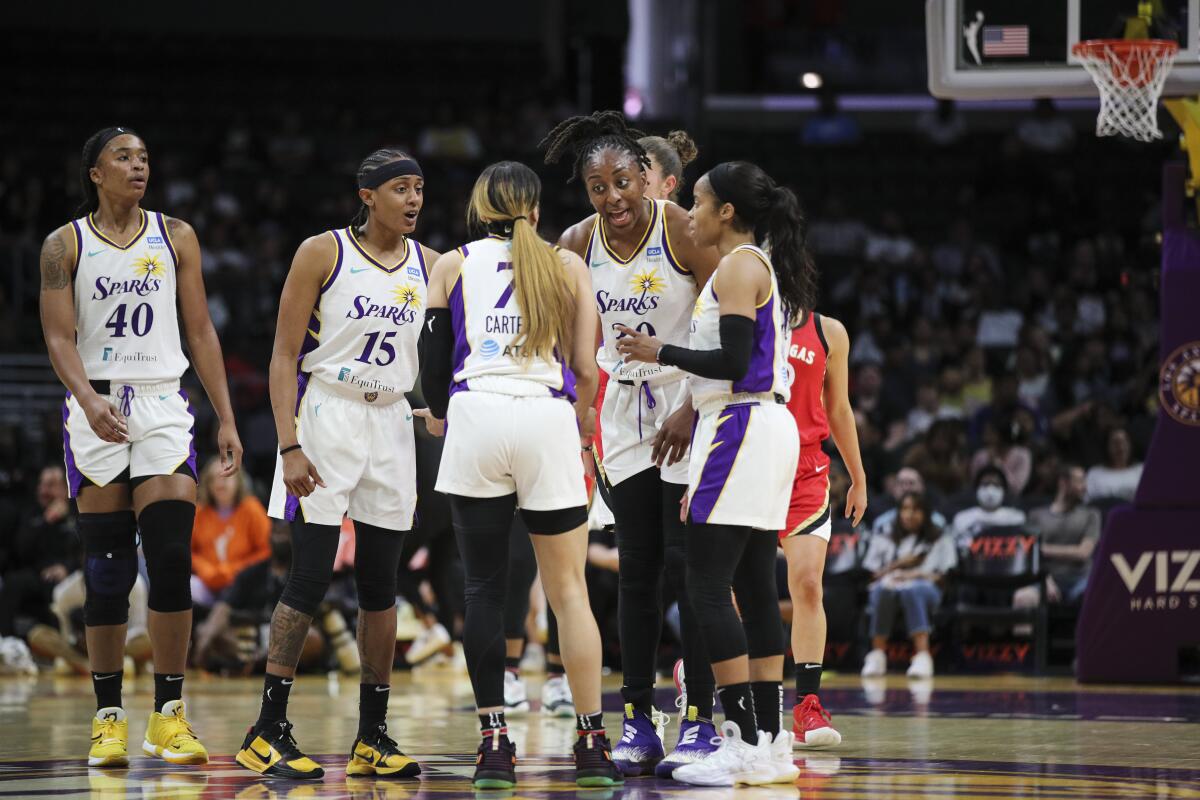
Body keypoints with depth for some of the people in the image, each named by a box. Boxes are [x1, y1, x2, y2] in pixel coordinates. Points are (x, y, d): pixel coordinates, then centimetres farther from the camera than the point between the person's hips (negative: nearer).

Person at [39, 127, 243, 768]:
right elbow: (59, 337, -6)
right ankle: (109, 717, 7)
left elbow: (200, 331, 9)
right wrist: (89, 400, -24)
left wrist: (227, 419, 3)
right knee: (107, 569, 0)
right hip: (97, 409, -1)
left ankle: (169, 716, -4)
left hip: (163, 405, 1)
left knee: (172, 560, -9)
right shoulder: (65, 245, 2)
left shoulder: (175, 237, 8)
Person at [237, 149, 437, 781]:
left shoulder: (428, 264, 7)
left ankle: (372, 736, 11)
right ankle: (268, 733, -6)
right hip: (325, 416, -5)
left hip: (391, 423, 5)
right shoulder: (322, 253, -6)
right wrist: (290, 446, -16)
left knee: (381, 584, 5)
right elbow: (284, 356, -8)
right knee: (310, 576, -10)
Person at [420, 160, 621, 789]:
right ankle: (592, 744, 3)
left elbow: (434, 366, 8)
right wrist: (582, 424, 26)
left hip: (476, 417, 0)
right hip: (549, 422, 0)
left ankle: (494, 743, -1)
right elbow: (585, 369, 8)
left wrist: (442, 414, 29)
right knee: (569, 590, 6)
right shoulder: (567, 266, 13)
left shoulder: (452, 265, 12)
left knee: (484, 588, 4)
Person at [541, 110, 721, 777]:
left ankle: (700, 721, -4)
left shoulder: (681, 230, -15)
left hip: (687, 409, -5)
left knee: (688, 567, -7)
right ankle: (639, 721, 10)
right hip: (626, 411, 5)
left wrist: (692, 411, -17)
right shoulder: (578, 245, 0)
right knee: (636, 571, 5)